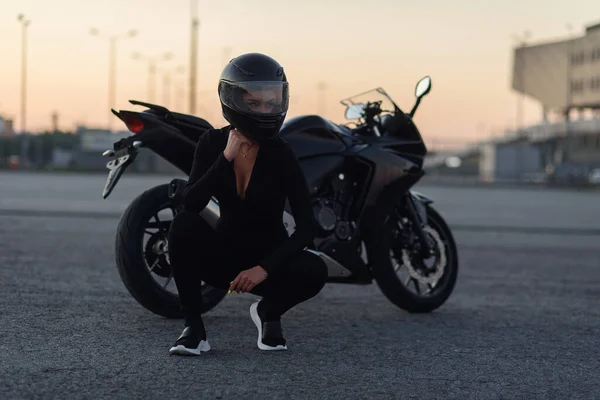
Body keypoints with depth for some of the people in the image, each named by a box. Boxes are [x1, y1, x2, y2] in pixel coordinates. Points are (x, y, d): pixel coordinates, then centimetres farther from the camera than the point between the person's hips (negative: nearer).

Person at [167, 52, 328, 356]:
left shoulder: (280, 154, -16)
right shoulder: (213, 143, -9)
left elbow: (306, 226, -20)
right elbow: (190, 204, -22)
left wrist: (265, 268, -29)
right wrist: (226, 157, -29)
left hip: (268, 258, -1)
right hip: (223, 254, 1)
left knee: (314, 272, -31)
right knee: (183, 225, -29)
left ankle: (269, 311, 2)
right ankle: (193, 325, -17)